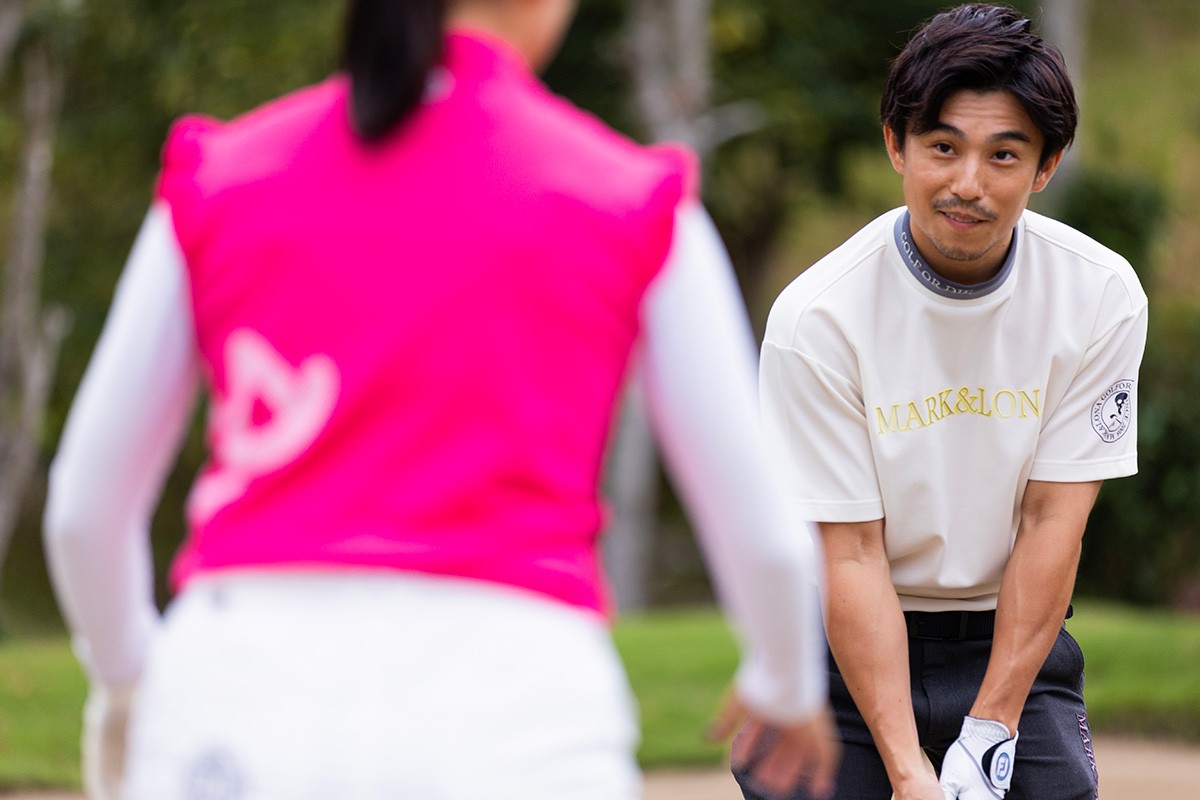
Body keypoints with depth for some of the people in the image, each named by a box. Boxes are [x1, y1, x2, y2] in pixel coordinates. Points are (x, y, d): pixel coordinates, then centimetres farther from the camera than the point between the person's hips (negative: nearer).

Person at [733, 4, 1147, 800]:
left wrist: (989, 733, -15)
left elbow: (1053, 520, -10)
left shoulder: (1103, 295, -9)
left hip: (1013, 633, 2)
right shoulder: (817, 317, -17)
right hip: (851, 644, -2)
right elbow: (849, 554, -17)